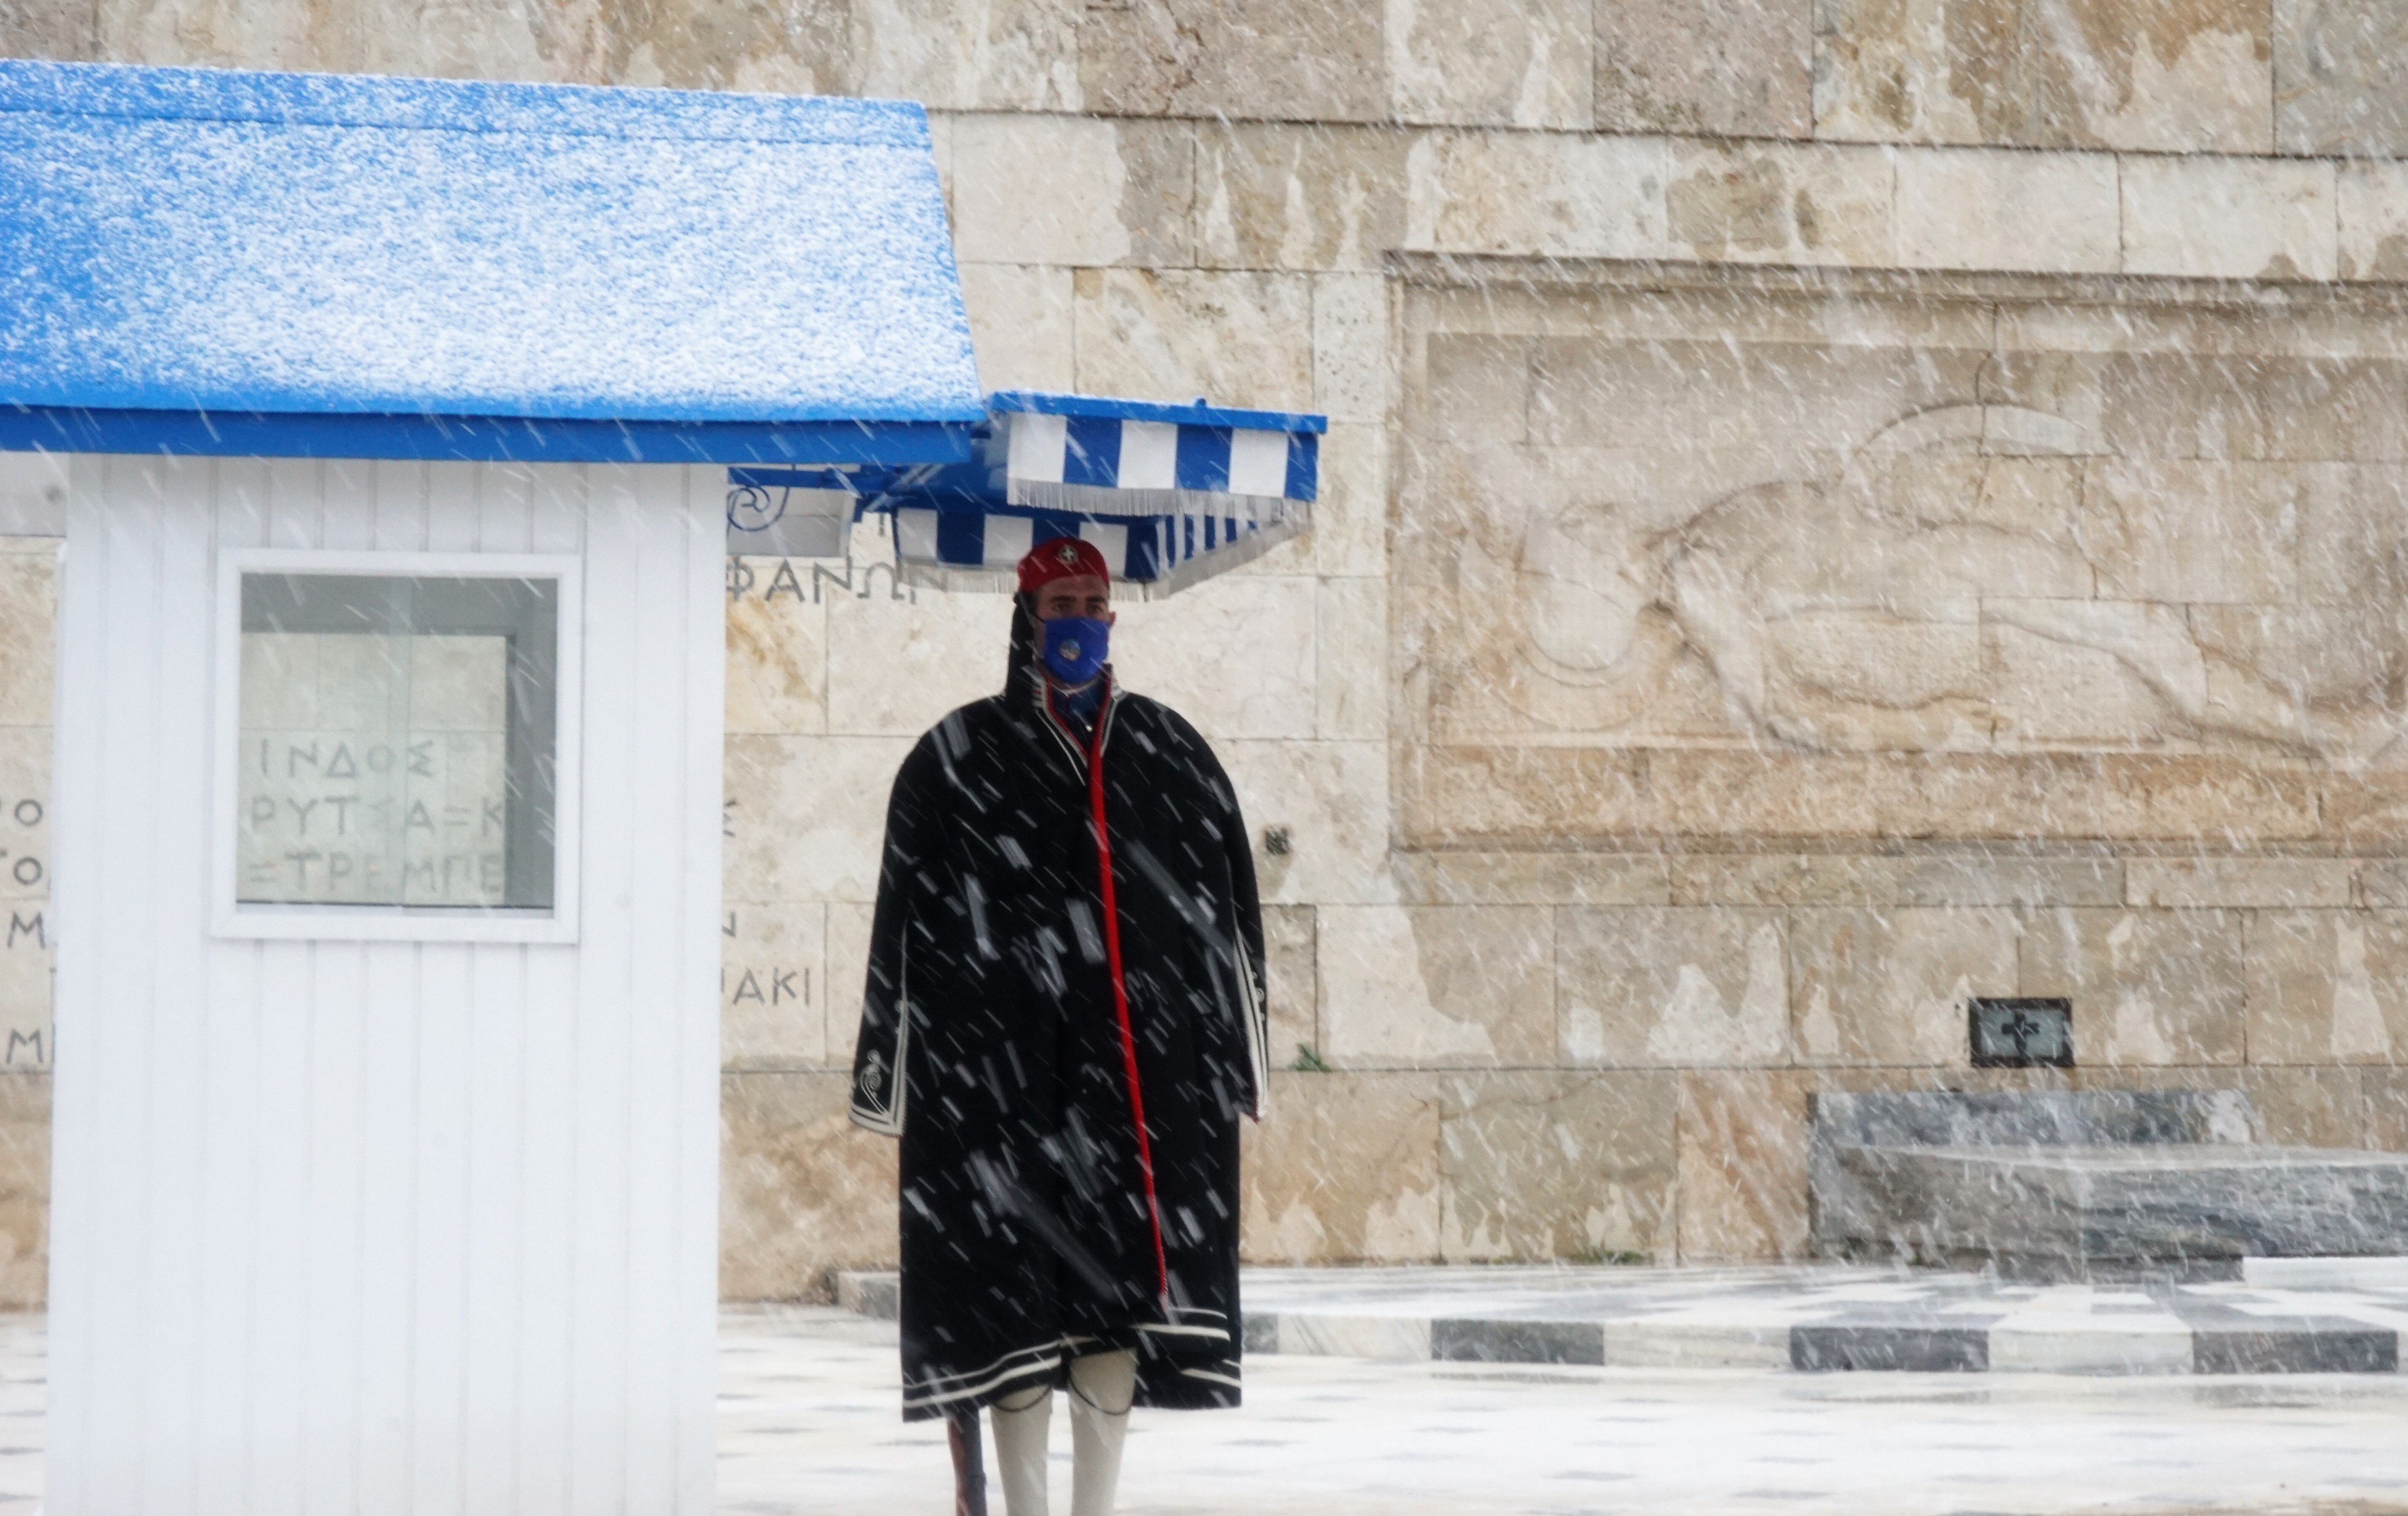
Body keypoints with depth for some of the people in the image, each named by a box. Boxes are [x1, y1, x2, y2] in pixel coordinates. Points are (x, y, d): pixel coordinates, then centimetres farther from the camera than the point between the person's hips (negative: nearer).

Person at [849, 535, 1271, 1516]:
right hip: (1004, 1068, -3)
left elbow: (1232, 911, 15)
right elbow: (908, 920, 2)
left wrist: (1235, 1056, 12)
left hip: (1141, 1068, 3)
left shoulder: (1172, 752, 13)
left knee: (1120, 1288, 1)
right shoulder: (960, 757, 3)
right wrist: (898, 1073, -2)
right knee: (1019, 1287, -3)